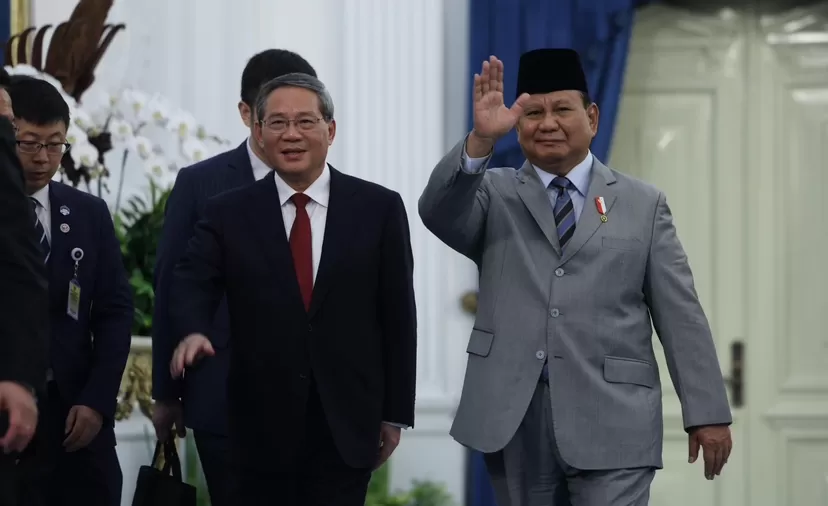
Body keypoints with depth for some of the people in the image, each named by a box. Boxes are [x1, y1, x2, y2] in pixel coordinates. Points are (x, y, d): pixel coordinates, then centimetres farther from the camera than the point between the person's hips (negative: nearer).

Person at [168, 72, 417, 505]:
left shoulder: (378, 208, 2)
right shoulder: (229, 213, 4)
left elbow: (397, 315, 3)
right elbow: (194, 282, -7)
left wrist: (396, 412, 2)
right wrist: (194, 332, -30)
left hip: (346, 424, -1)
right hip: (261, 425, 1)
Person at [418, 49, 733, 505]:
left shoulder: (643, 204, 9)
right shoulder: (495, 195, 10)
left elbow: (680, 316, 6)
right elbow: (438, 212, -12)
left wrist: (707, 412, 1)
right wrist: (480, 141, -28)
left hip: (611, 421, -1)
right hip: (513, 419, 1)